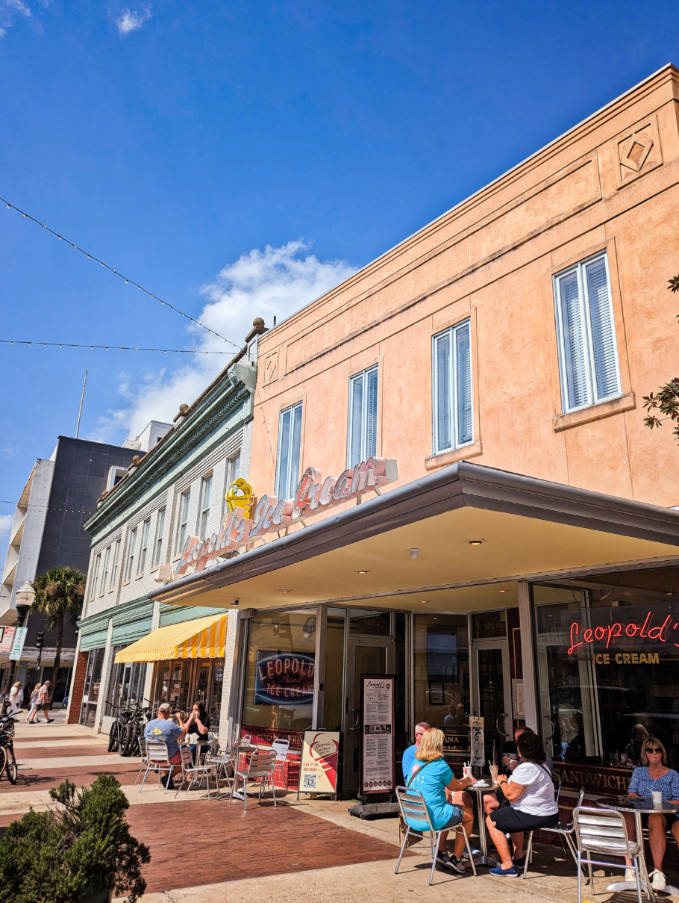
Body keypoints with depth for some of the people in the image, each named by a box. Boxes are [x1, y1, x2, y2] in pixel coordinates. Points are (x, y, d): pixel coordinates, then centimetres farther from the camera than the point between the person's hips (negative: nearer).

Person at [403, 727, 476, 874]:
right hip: (431, 818, -8)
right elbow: (455, 786, 0)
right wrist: (468, 781, 19)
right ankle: (455, 859, 19)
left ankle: (441, 853, 33)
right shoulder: (440, 765, -16)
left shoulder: (416, 763, 6)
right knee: (469, 815, 15)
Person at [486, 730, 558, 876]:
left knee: (491, 820, 0)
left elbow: (511, 794, -20)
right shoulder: (541, 765, 10)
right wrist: (509, 780, 16)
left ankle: (508, 866, 0)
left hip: (536, 817, -10)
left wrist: (502, 782, -3)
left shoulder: (526, 768, -22)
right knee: (511, 815, 35)